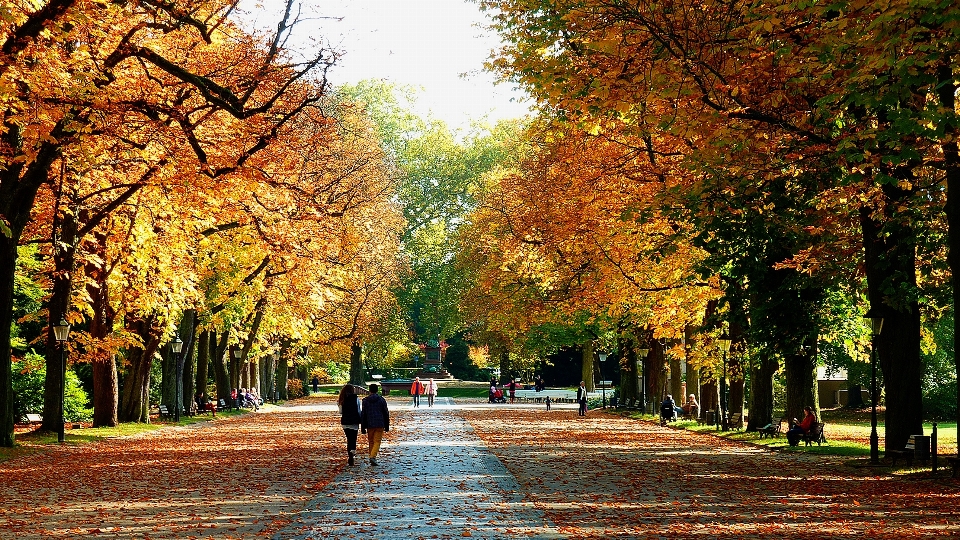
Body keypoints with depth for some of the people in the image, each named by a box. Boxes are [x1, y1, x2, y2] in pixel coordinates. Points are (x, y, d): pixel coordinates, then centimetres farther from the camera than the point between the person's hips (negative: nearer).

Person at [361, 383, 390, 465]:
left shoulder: (365, 400, 2)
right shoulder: (382, 400, 0)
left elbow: (363, 415, 2)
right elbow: (386, 413, 3)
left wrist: (363, 428, 6)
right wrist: (387, 426, 12)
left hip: (370, 425, 1)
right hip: (380, 425, -1)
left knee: (371, 442, 15)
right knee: (377, 442, -3)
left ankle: (372, 457, 19)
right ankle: (373, 457, -23)